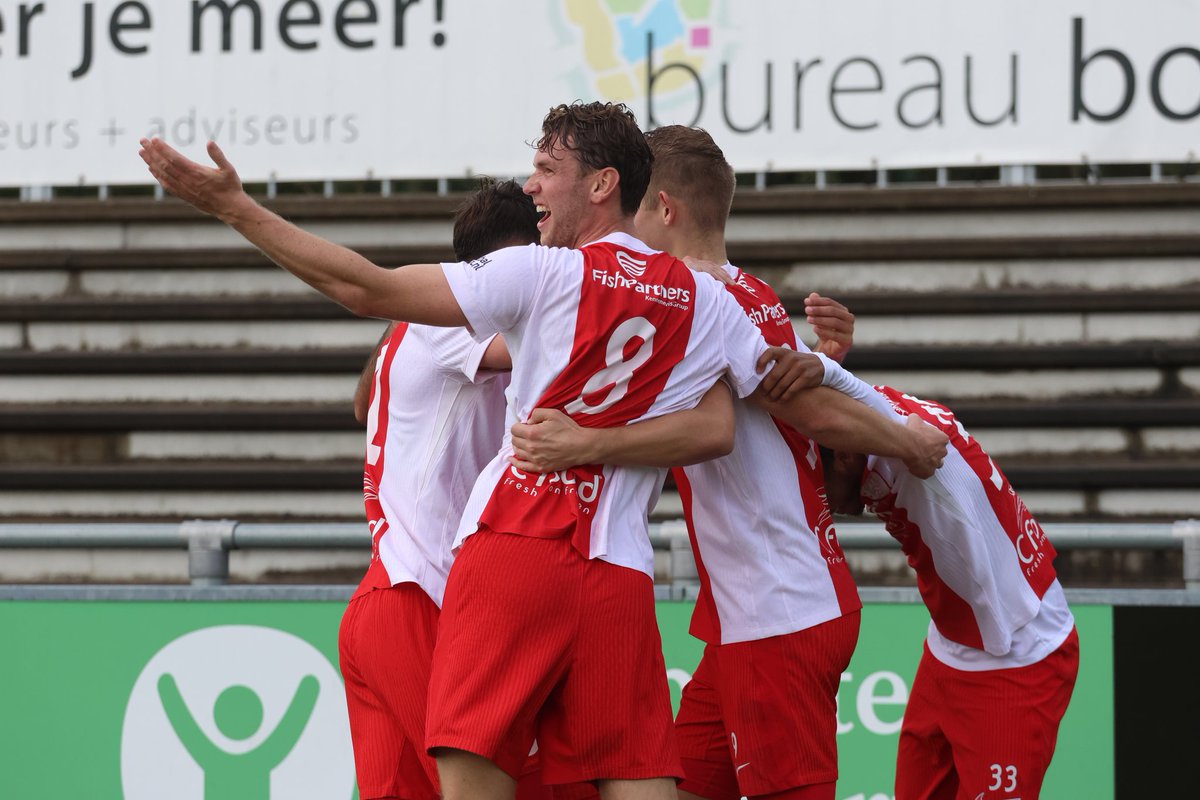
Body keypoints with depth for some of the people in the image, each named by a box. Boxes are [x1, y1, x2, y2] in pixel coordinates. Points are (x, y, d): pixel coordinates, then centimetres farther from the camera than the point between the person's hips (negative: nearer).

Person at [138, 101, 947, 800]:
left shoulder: (542, 273, 1)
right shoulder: (705, 301, 14)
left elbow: (369, 289, -4)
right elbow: (819, 409, 20)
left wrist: (235, 206, 0)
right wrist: (911, 442, 39)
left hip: (513, 551, -4)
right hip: (618, 574, 4)